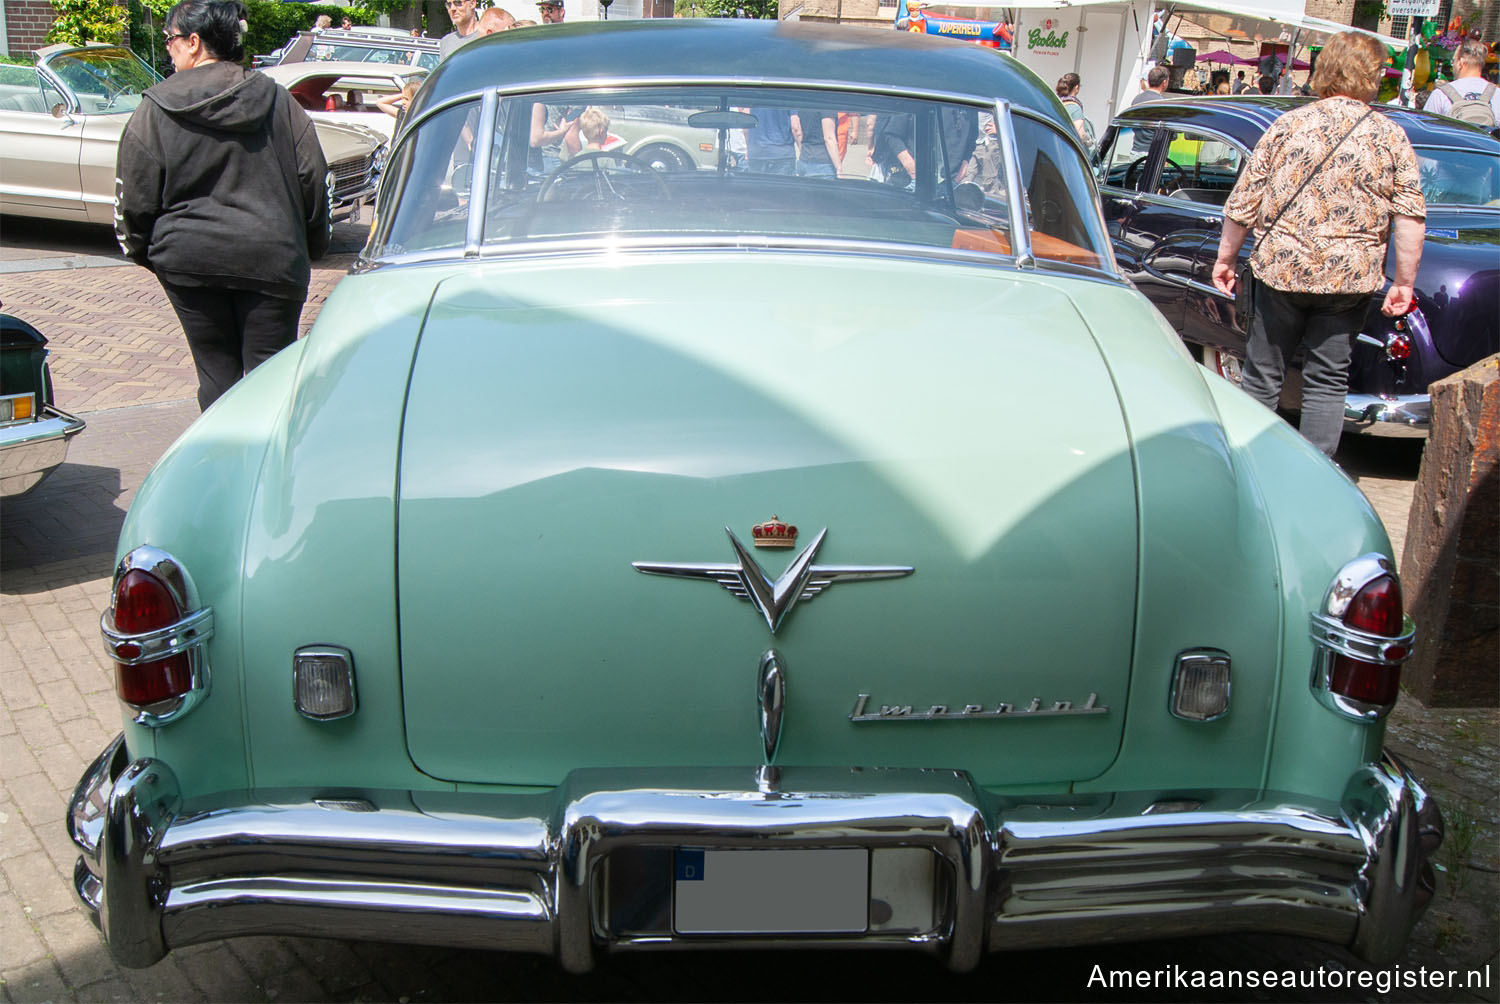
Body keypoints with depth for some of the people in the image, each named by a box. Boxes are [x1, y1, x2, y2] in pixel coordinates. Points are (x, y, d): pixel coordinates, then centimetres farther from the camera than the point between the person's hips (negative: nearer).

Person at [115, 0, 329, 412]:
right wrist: (312, 247, 18)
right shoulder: (278, 101, 2)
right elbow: (313, 181, 6)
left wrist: (141, 250, 19)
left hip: (188, 260, 0)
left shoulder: (154, 112, -2)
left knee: (216, 371, 10)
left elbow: (134, 197, 2)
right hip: (270, 259, 0)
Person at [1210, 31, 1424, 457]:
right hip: (1349, 278, 0)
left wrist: (1225, 258, 12)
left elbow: (1243, 202, 2)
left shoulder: (1287, 125, 1)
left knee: (1262, 376, 12)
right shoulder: (1392, 138, 0)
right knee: (1327, 382, 8)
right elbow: (1410, 218, -4)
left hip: (1280, 268, 0)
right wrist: (1403, 283, 3)